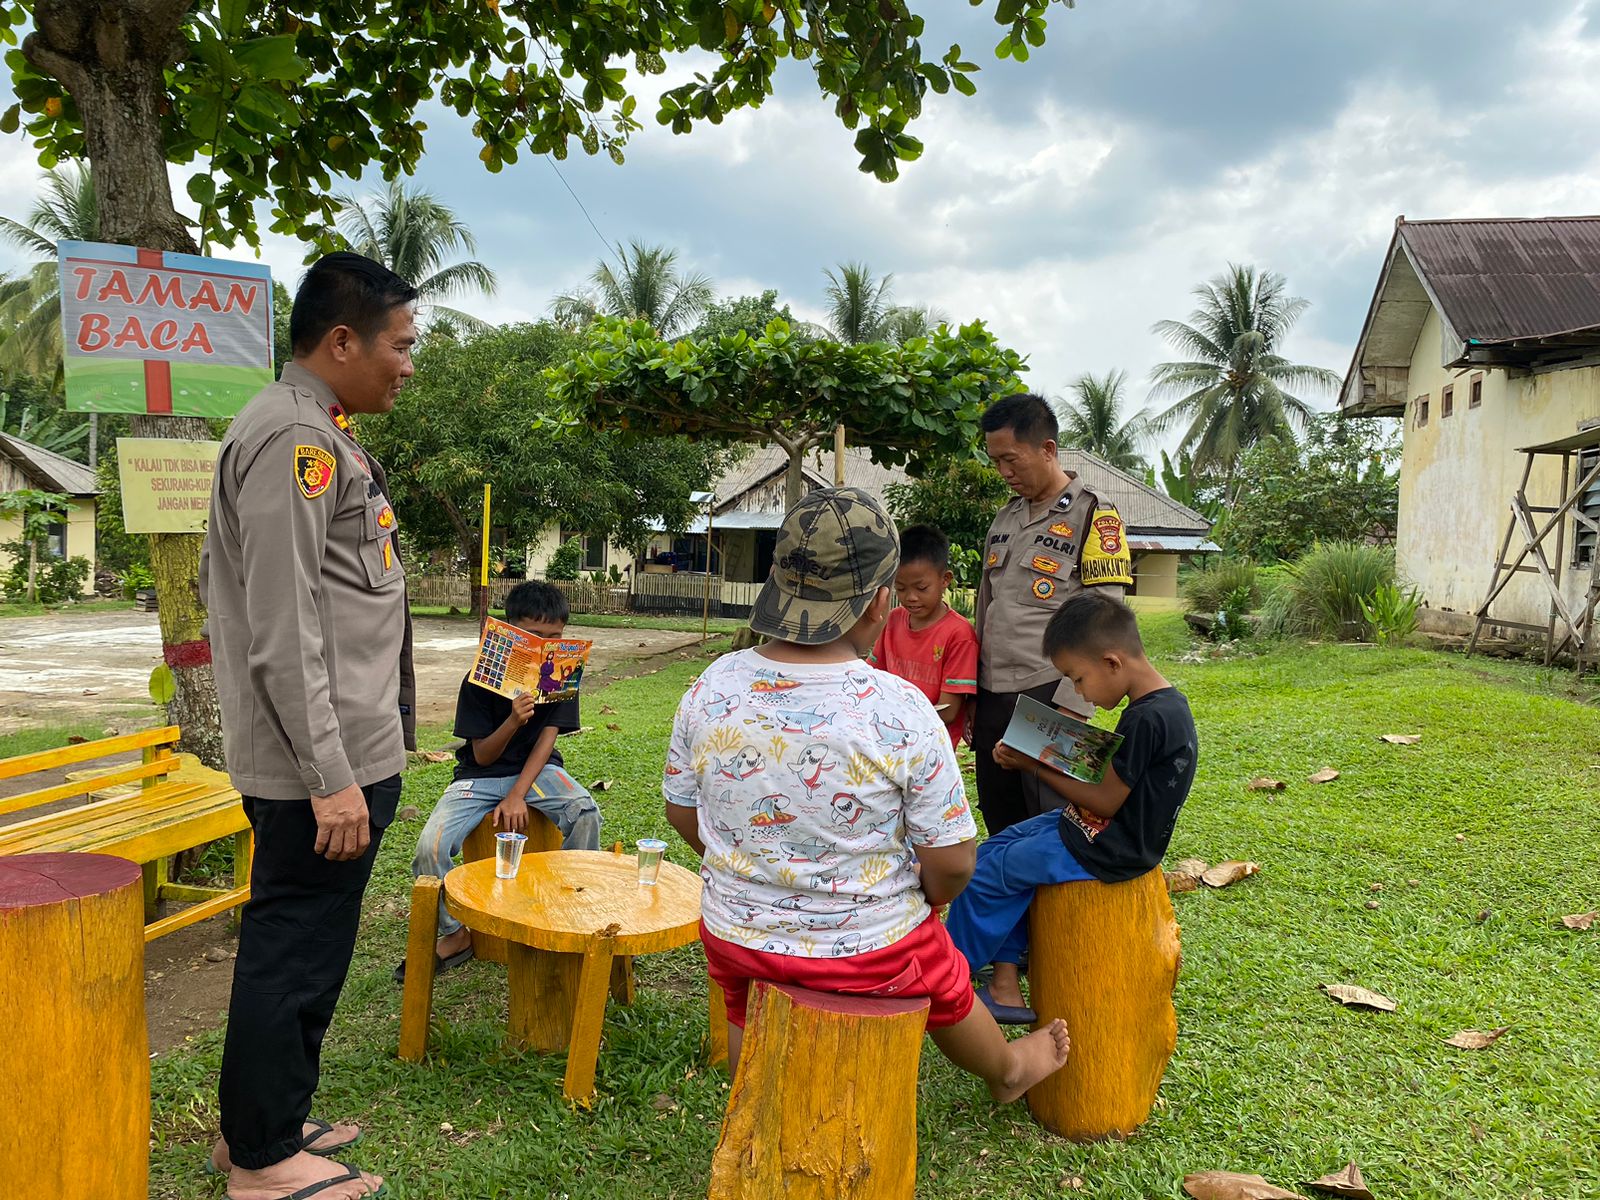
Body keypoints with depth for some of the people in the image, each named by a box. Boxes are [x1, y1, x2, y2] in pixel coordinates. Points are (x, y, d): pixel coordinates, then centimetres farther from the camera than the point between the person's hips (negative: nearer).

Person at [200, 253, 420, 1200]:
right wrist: (330, 776, -20)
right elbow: (283, 634, -22)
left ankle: (272, 1121, 34)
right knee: (295, 952, 3)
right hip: (328, 765, -10)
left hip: (350, 754, 10)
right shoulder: (295, 438, -17)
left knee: (302, 948, 19)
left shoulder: (321, 436, 16)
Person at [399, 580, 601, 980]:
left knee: (585, 812, -30)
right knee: (430, 846, -24)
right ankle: (456, 934, 1)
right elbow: (482, 756, -11)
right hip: (481, 774, -1)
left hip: (537, 768, 1)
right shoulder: (481, 680, -13)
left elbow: (546, 739, -8)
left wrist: (518, 795, -20)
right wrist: (513, 721, -31)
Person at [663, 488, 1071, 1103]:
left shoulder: (711, 688, -14)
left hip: (735, 936, 2)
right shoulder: (903, 712, -25)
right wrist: (924, 898, 6)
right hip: (868, 953, -1)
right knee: (945, 984, 32)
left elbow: (680, 810, 0)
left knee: (746, 1009, 36)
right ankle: (1008, 1068, 61)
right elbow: (951, 865, -18)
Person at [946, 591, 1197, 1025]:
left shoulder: (1147, 719, -27)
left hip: (1101, 851, -10)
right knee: (994, 852, 14)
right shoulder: (1167, 704, 3)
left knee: (981, 876, -2)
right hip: (1110, 834, 10)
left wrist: (1033, 765, -13)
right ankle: (1005, 986, 13)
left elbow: (1105, 801, -22)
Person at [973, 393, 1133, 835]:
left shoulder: (1093, 517, -6)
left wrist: (1069, 707, -17)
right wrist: (973, 697, 16)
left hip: (1050, 697, -7)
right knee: (1000, 825, 13)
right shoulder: (1004, 519, 16)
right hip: (993, 698, 7)